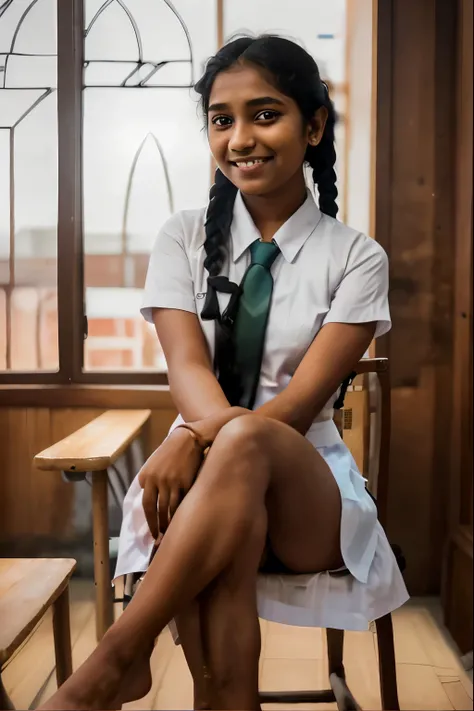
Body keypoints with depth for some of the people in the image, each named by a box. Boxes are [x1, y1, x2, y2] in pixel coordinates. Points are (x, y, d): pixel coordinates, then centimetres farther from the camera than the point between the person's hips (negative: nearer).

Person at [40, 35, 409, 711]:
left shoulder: (356, 259, 1)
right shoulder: (186, 237, 7)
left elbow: (302, 402, -10)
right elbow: (186, 364, -9)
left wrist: (200, 439, -29)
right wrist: (215, 422, -34)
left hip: (305, 489, 0)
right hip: (203, 488, 1)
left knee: (245, 444, -38)